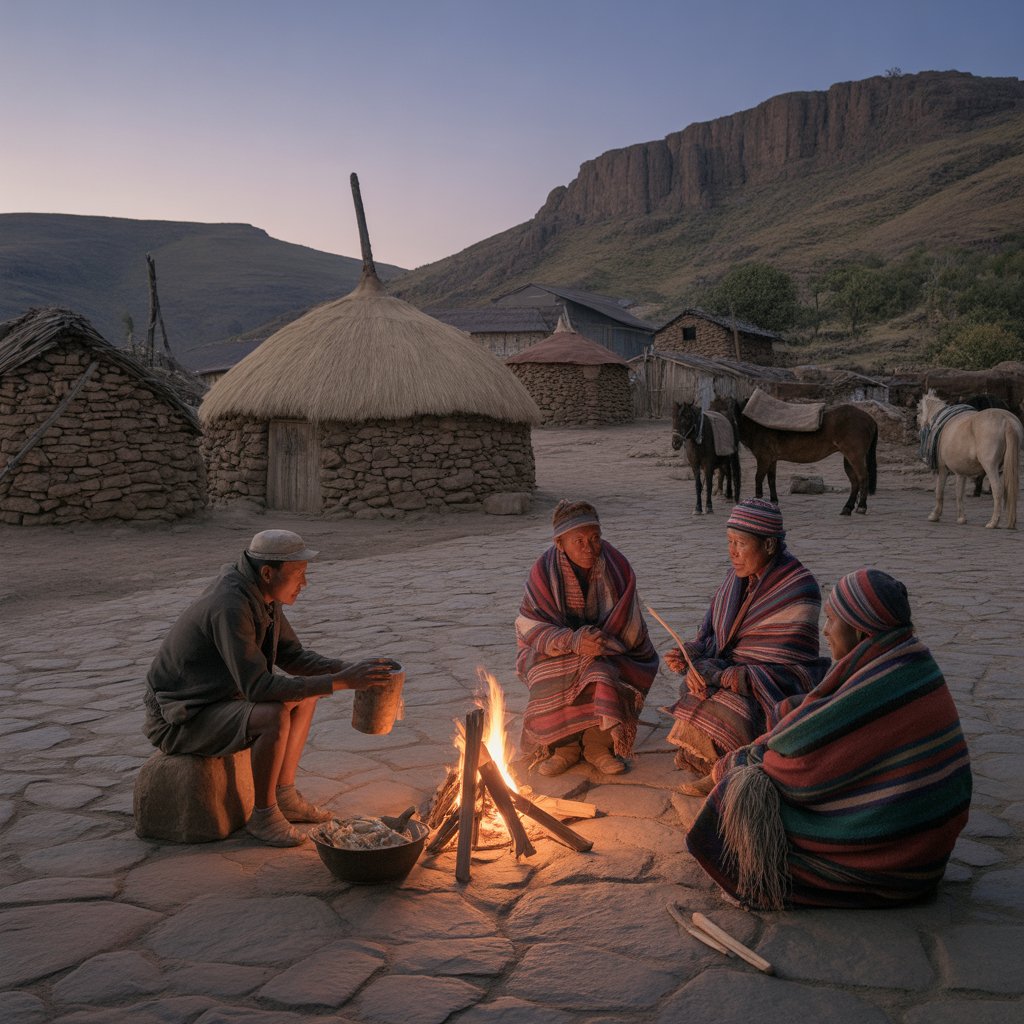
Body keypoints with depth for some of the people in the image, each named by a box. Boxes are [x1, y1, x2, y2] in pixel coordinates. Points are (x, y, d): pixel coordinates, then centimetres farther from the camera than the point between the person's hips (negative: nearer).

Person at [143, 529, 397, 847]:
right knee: (275, 717, -31)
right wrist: (340, 682, -34)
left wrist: (351, 668, -8)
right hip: (180, 722, -10)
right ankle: (263, 815, -9)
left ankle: (284, 795, 13)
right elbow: (258, 688, -34)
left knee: (304, 693, 9)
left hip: (214, 701, 10)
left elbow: (292, 657, 8)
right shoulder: (231, 608, -31)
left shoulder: (262, 595, 0)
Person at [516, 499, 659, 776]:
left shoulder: (617, 567, -10)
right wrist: (572, 641, -31)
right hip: (556, 648, 0)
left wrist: (603, 641, -28)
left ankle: (597, 743, -15)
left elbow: (630, 628, -7)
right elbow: (529, 626, -14)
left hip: (610, 648, 0)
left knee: (603, 672, -33)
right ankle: (565, 746, -13)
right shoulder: (545, 571, -11)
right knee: (552, 681, -32)